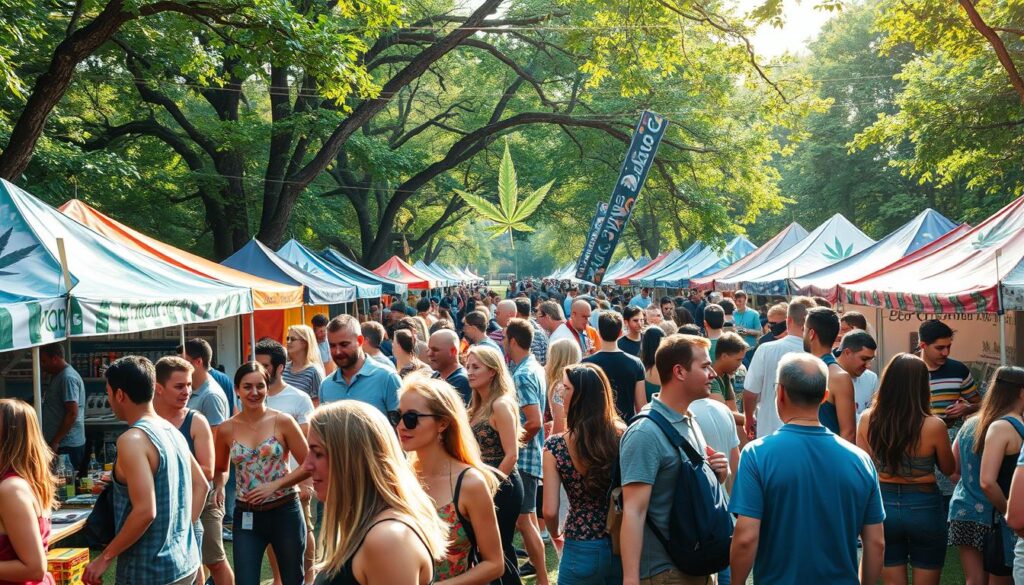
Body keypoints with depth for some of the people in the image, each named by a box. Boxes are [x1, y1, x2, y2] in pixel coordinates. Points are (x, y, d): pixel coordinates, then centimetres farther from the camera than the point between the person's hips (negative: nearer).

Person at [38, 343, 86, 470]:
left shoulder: (67, 378, -16)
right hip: (60, 443, 9)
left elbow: (72, 413, -21)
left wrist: (55, 442, -20)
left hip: (66, 445, -9)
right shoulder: (57, 376, 15)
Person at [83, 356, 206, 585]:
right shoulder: (172, 431, 7)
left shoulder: (133, 440, -19)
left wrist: (105, 557, -16)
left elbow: (145, 511, -25)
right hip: (185, 563, 8)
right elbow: (201, 485, 16)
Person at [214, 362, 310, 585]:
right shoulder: (227, 429, -2)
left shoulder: (283, 421, -9)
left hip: (285, 512, -1)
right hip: (246, 516, 1)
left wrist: (274, 485, -15)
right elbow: (220, 470, 13)